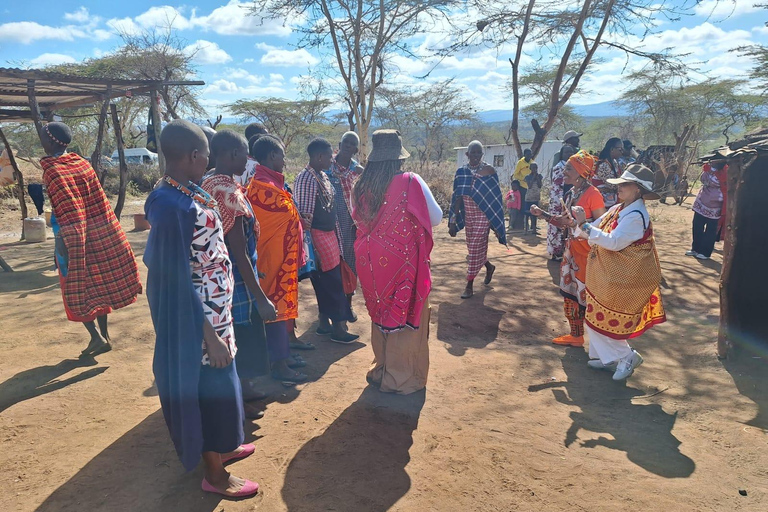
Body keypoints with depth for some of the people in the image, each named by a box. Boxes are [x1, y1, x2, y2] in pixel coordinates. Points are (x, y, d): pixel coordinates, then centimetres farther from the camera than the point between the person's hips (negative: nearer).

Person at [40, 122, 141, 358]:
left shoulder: (52, 171, -13)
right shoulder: (83, 163, 5)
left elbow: (67, 212, -20)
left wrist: (64, 241, -19)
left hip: (75, 239, -6)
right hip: (99, 235, 6)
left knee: (76, 289, 7)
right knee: (98, 286, 14)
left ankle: (96, 337, 1)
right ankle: (105, 336, 20)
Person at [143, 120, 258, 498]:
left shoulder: (186, 192, 1)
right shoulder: (171, 206, -26)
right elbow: (177, 280, -25)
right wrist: (209, 335, -22)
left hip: (214, 306, 9)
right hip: (199, 314, -9)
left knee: (218, 381, 23)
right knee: (211, 386, 8)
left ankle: (221, 447, 45)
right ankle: (214, 474, 29)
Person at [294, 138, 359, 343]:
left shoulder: (323, 176, 11)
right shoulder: (306, 179, -18)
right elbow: (305, 214, -20)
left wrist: (337, 237, 15)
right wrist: (308, 245, -20)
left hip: (330, 234, 9)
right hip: (319, 236, -9)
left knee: (327, 282, 15)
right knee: (333, 282, -3)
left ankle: (325, 322, 27)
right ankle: (338, 328, 8)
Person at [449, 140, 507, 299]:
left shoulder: (489, 170, -7)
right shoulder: (461, 172, 1)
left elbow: (495, 197, -3)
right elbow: (458, 198, 1)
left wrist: (497, 223, -4)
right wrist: (453, 222, -3)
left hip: (483, 215, -4)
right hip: (468, 216, 4)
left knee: (476, 247, -4)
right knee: (473, 247, 15)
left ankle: (469, 285, 6)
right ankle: (489, 267, 44)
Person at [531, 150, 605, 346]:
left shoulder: (593, 194, -17)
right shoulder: (571, 193, 9)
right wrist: (542, 214, 6)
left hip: (588, 251, -9)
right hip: (571, 248, 9)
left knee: (587, 296, -1)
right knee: (570, 293, 15)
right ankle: (576, 336, 29)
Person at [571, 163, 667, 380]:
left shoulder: (636, 216, -20)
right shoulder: (618, 209, 6)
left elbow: (613, 242, -28)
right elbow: (593, 230, 10)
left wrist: (584, 225, -26)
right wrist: (578, 223, -9)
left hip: (619, 280, -9)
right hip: (605, 276, 9)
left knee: (603, 321, -1)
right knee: (597, 318, 16)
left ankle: (627, 356, 17)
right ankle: (608, 358, 29)